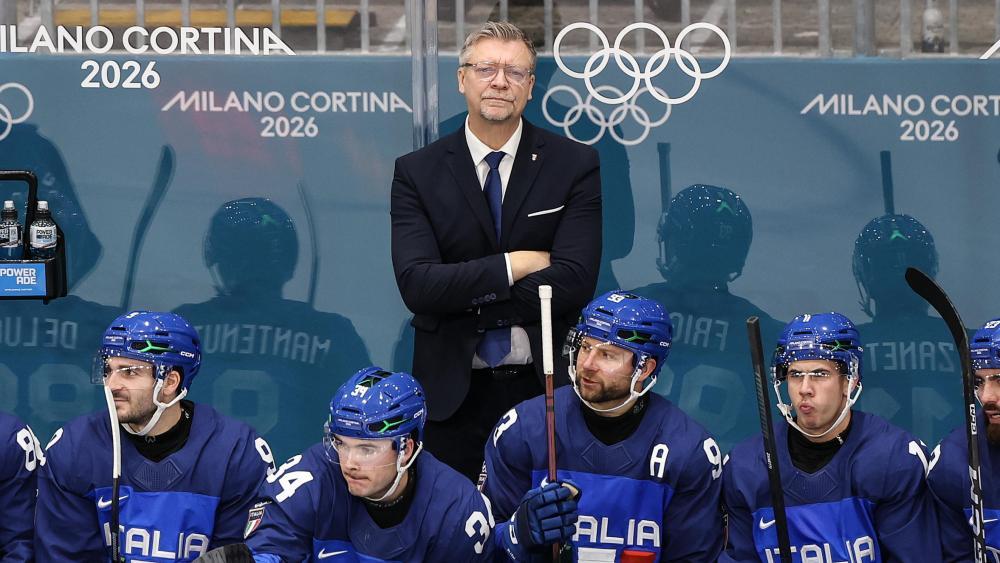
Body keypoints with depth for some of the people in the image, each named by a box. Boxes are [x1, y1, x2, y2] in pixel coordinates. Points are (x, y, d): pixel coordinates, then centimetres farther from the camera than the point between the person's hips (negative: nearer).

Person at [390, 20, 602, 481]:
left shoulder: (575, 165, 1)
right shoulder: (417, 172, 2)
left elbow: (575, 281, -10)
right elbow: (416, 285, -10)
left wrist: (465, 298, -11)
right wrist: (515, 265, -13)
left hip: (547, 389, 0)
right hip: (453, 392, 1)